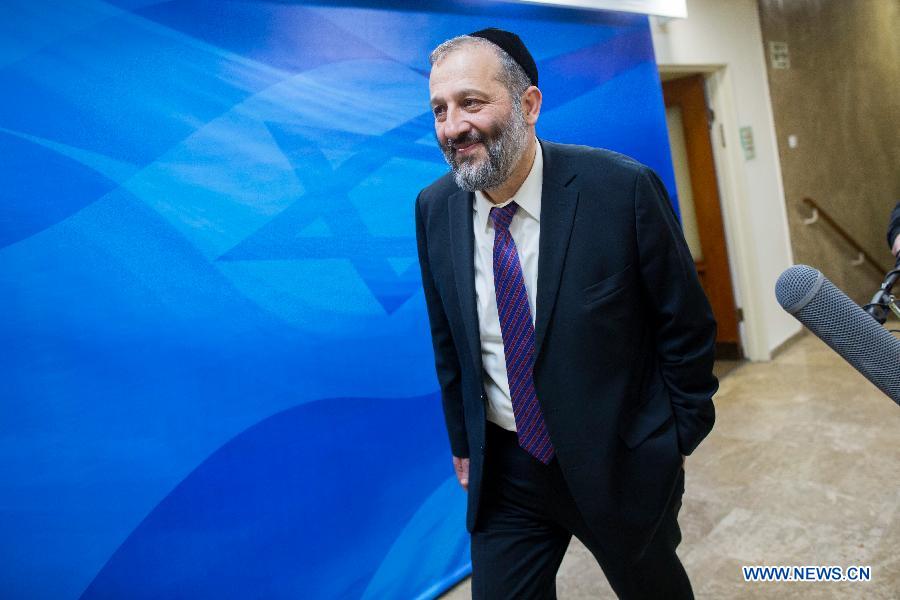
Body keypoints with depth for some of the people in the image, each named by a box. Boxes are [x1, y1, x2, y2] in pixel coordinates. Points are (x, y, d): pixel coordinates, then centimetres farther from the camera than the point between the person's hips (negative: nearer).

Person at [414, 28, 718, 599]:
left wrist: (680, 434, -2)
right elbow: (448, 338, 5)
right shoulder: (435, 208, -7)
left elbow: (687, 323, -9)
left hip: (624, 463, -2)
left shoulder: (622, 187, -20)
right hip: (504, 468, 3)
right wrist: (462, 441, 11)